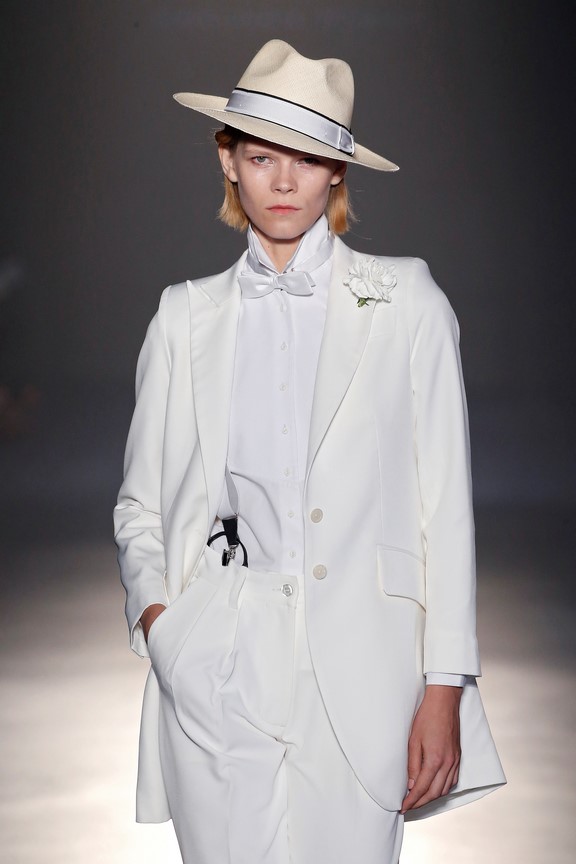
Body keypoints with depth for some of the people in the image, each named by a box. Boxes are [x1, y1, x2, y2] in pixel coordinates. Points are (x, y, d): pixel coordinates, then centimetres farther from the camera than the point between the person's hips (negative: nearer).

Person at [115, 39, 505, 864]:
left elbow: (445, 503, 2)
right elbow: (139, 502, 15)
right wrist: (153, 608, -4)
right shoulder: (186, 316, 11)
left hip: (358, 669, -1)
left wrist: (444, 689, -4)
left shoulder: (404, 301, 6)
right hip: (215, 664, 1)